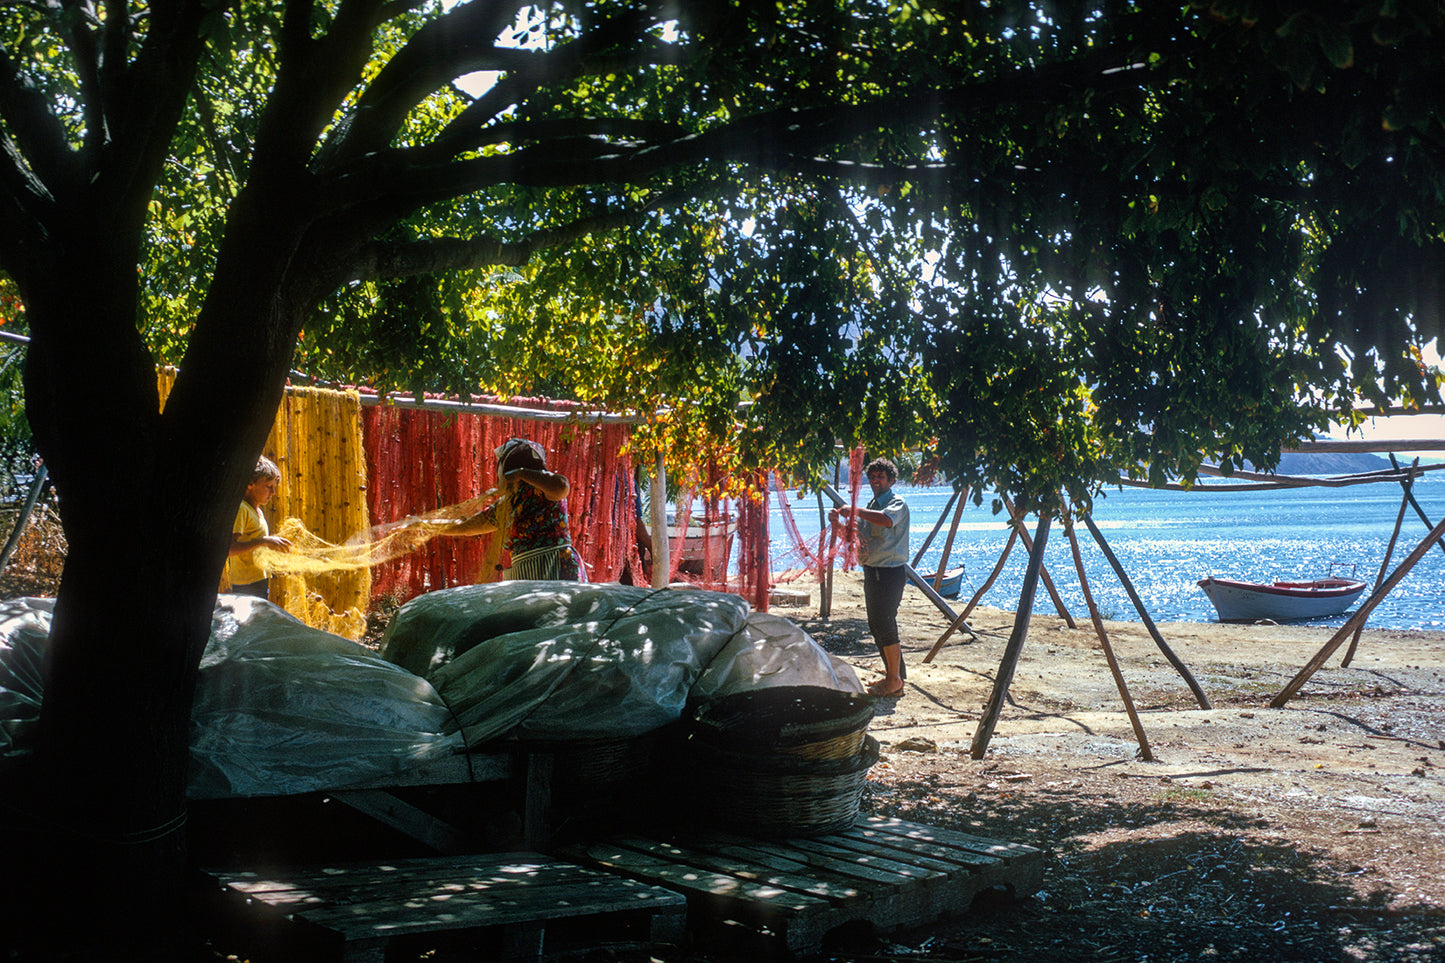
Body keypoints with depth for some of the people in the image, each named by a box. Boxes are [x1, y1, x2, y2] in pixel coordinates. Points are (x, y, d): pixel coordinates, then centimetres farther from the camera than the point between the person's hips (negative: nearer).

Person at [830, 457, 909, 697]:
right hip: (872, 571, 9)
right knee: (876, 625, 13)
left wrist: (854, 511, -27)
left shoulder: (897, 504, -9)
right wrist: (838, 524, 0)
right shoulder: (872, 506, 18)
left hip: (891, 571, -9)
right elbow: (856, 536, 19)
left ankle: (894, 680, -1)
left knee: (885, 625, -9)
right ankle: (894, 674, 23)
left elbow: (886, 519, -33)